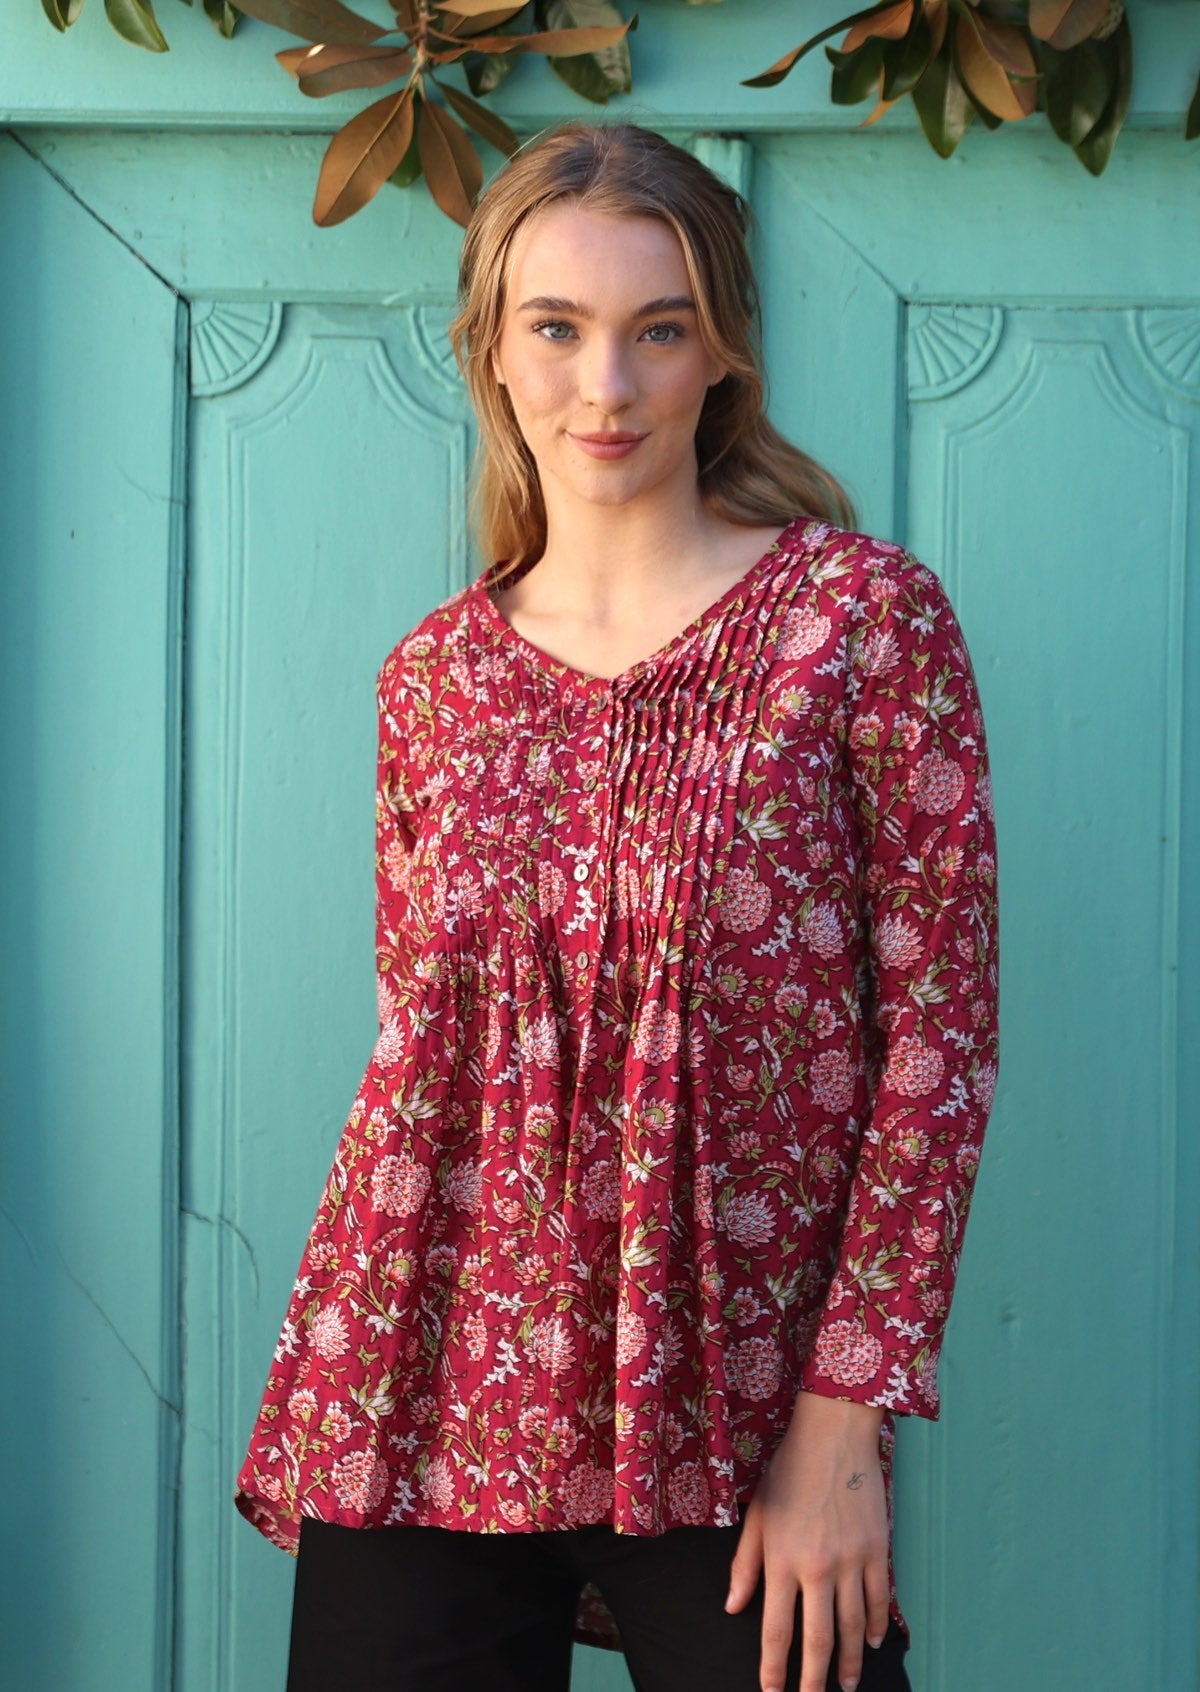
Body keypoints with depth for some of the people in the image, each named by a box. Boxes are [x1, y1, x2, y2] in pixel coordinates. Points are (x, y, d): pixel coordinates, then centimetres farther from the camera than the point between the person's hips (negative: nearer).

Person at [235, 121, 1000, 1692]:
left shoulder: (865, 614, -4)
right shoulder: (435, 676, 7)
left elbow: (939, 1030, -6)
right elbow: (420, 1049, 13)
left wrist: (847, 1410, -11)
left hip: (741, 1438, -2)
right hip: (432, 1418, 3)